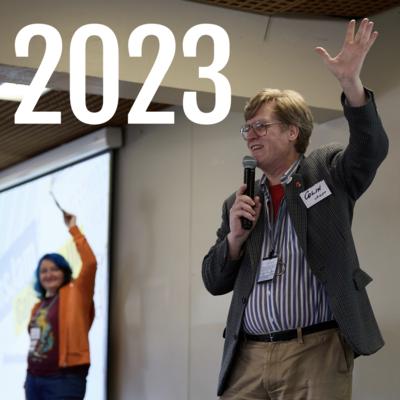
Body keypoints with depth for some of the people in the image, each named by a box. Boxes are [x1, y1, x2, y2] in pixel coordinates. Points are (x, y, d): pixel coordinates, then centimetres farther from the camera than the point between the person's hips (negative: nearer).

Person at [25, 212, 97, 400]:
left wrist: (73, 229, -11)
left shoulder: (75, 294, -1)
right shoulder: (38, 307, 15)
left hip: (64, 379, -7)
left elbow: (90, 263, -15)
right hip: (34, 379, 7)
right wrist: (28, 381, 16)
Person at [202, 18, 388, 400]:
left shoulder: (327, 171, 8)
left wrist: (350, 83, -27)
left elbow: (370, 150, -13)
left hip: (316, 354, -3)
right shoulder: (238, 203, 18)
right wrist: (235, 236, -3)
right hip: (248, 358, 4)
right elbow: (215, 282, 16)